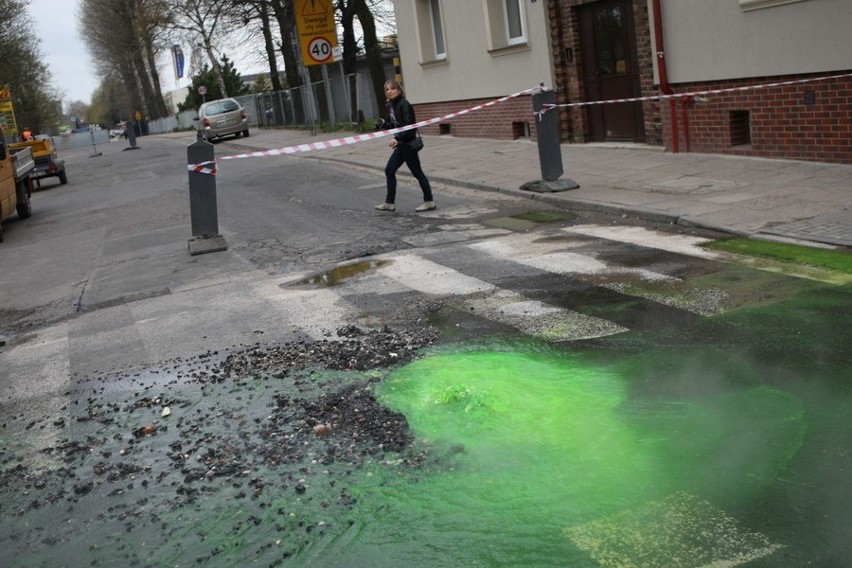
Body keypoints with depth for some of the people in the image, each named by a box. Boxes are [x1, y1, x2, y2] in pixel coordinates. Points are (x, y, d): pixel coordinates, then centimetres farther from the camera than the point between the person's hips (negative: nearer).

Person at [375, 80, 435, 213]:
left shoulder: (404, 105, -15)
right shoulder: (391, 106, 10)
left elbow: (409, 126, -23)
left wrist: (397, 138, -32)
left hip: (409, 143, -9)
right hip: (401, 144, 9)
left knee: (417, 172, 0)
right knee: (389, 170, 8)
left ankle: (429, 202, 12)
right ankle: (389, 203, 16)